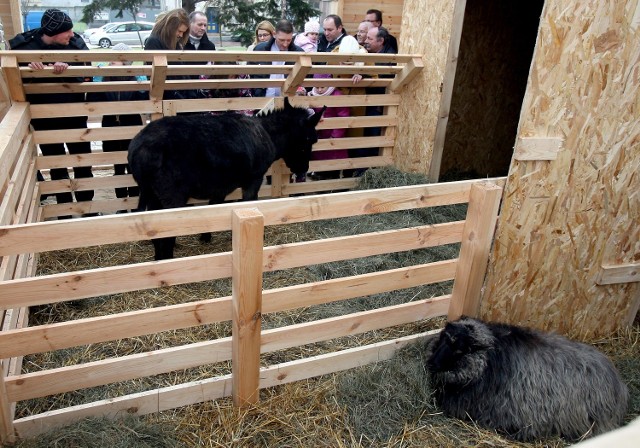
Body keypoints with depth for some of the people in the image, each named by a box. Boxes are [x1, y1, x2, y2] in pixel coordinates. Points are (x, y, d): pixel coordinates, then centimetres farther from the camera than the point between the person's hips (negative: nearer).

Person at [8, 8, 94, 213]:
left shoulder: (75, 42, -9)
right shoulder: (24, 46, -11)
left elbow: (85, 73, -15)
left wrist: (67, 68, -34)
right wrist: (27, 69, -27)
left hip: (74, 114, 1)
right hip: (45, 118, -1)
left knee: (83, 162, 10)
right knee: (57, 166, 12)